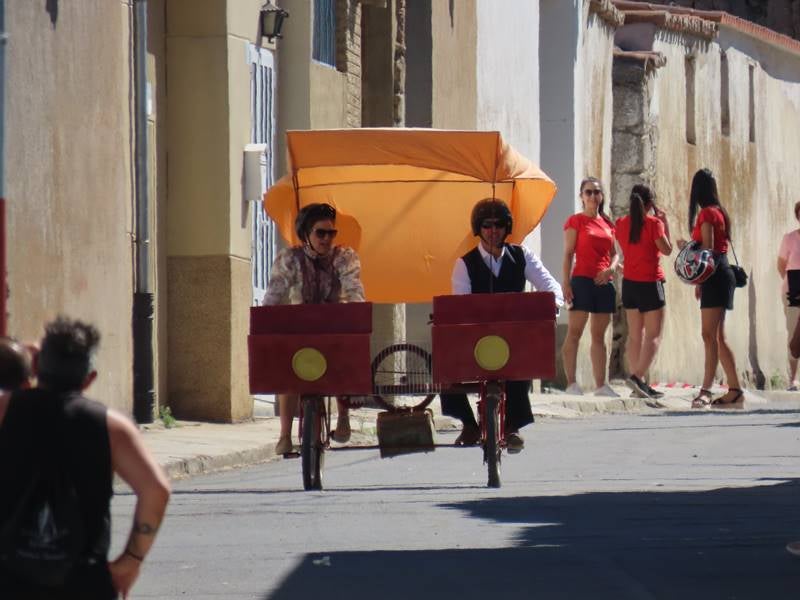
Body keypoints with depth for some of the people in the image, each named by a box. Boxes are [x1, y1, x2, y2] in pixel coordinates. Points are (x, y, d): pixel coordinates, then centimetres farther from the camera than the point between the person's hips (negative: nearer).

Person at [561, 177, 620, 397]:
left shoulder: (607, 223, 16)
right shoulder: (575, 221, 0)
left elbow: (614, 253, 18)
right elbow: (568, 254, -4)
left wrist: (611, 268, -4)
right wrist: (566, 283, -13)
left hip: (603, 282, 6)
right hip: (582, 280, -6)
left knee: (599, 335, 8)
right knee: (574, 332, -9)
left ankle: (601, 385, 9)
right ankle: (571, 383, -11)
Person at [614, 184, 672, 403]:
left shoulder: (622, 223, 3)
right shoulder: (653, 223, -13)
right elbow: (667, 250, -9)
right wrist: (665, 223, -1)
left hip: (629, 283, 6)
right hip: (650, 283, -6)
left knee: (635, 334, 12)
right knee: (653, 335, -3)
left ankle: (638, 385, 12)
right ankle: (638, 377, -21)